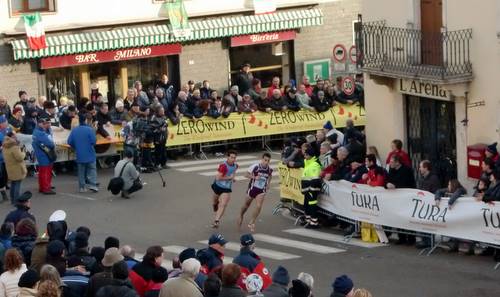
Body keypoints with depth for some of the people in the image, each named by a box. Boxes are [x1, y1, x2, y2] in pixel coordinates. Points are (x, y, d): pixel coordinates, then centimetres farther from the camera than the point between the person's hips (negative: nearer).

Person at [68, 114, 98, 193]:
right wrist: (92, 145, 5)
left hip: (79, 155, 4)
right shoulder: (89, 129, -14)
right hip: (89, 154, -4)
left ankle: (82, 187, 12)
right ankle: (92, 184, -4)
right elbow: (94, 141, -18)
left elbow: (69, 142, -1)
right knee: (92, 169, 6)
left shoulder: (74, 130, -2)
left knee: (81, 171, 11)